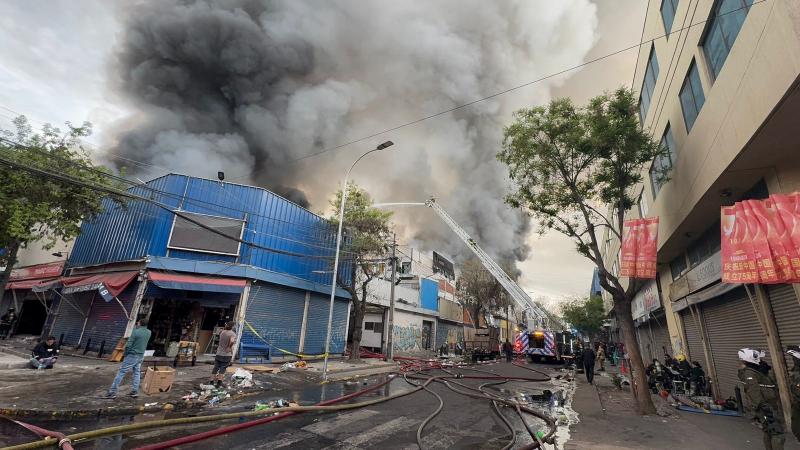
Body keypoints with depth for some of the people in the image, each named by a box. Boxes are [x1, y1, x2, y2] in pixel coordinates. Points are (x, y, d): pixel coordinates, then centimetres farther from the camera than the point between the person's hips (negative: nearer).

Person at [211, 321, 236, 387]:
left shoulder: (222, 332, 0)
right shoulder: (233, 334, -15)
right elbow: (232, 341, -33)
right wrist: (229, 347, -17)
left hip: (219, 353, 5)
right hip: (227, 354, -4)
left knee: (216, 367, 13)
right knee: (223, 368, 4)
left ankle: (212, 381, 18)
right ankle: (219, 381, 4)